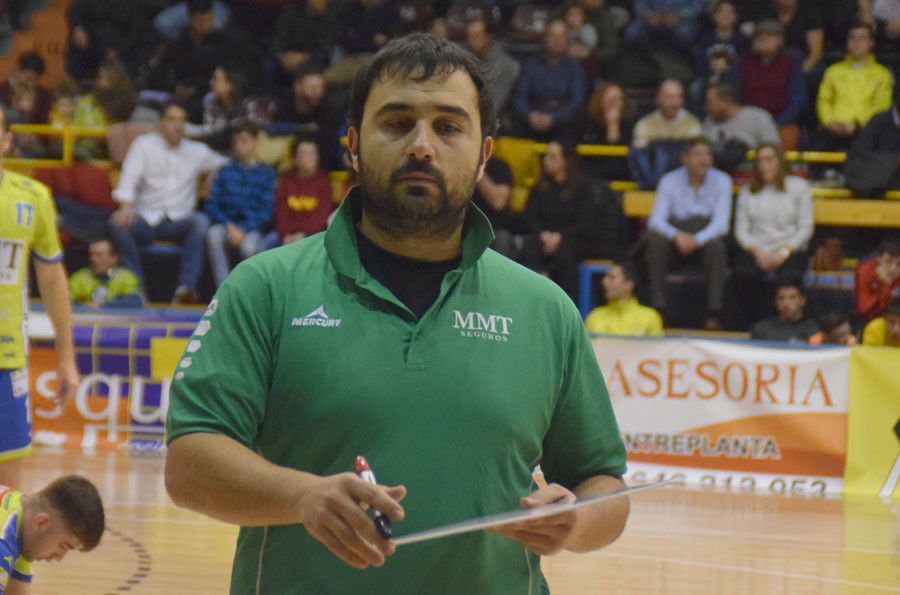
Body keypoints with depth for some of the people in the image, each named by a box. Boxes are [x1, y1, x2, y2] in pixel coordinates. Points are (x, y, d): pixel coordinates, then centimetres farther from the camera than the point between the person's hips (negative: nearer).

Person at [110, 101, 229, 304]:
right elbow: (129, 178, -3)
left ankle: (186, 287, -37)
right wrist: (125, 206, -22)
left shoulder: (197, 151, 15)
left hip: (179, 221, 1)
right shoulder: (143, 145, 10)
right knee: (120, 224, -32)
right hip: (146, 217, -1)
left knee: (201, 223, -32)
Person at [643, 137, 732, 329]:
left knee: (716, 245, -35)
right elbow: (656, 220, -9)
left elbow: (721, 223, -11)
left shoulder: (721, 181, -1)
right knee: (656, 240, -31)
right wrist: (676, 235, -29)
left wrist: (697, 240, -29)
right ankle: (658, 309, -31)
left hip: (707, 236, -1)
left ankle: (714, 313, -34)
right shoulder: (670, 181, 0)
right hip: (677, 232, 1)